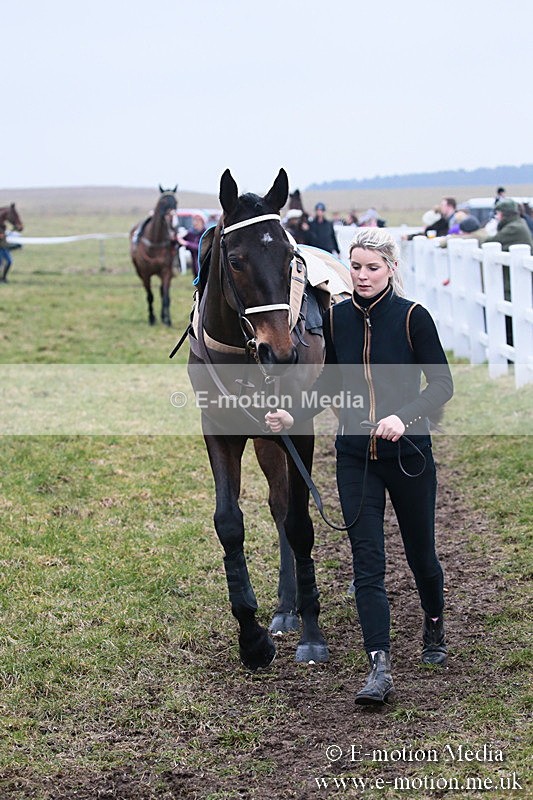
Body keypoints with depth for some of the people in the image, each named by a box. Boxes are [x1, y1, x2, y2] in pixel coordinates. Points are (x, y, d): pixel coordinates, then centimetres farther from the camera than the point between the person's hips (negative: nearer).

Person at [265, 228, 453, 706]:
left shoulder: (413, 317, -10)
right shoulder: (336, 318, 2)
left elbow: (442, 384, -9)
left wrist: (404, 417, -26)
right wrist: (293, 417, -3)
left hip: (408, 453, -3)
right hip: (355, 457, 3)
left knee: (420, 553, 14)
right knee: (367, 563, -5)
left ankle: (434, 627, 43)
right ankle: (380, 667, -7)